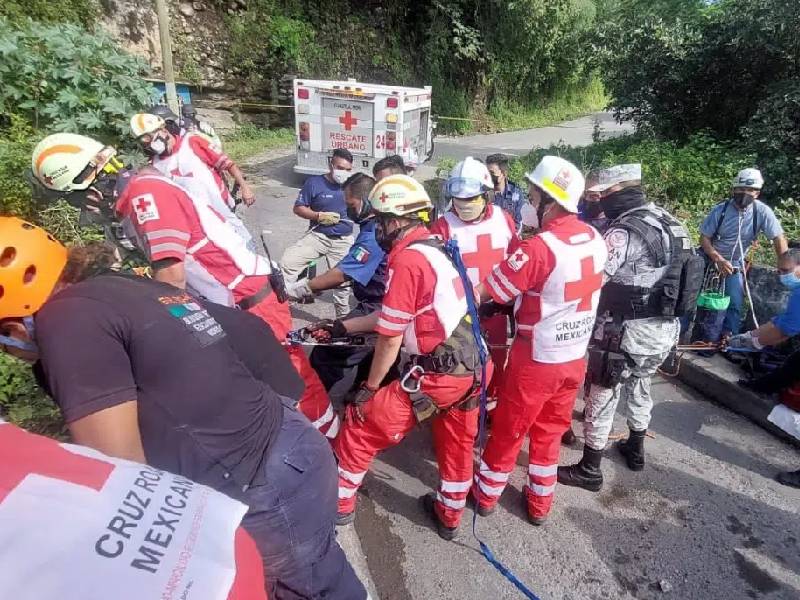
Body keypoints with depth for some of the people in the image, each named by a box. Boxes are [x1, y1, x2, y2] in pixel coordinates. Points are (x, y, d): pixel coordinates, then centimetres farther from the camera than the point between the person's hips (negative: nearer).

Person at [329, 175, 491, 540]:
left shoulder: (406, 259, -16)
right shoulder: (434, 248, 12)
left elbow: (390, 338, -13)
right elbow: (393, 317, 16)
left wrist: (369, 388, 1)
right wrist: (341, 326, 21)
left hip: (437, 375, -9)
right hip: (470, 367, 9)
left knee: (361, 424, 10)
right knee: (457, 443, 26)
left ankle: (340, 502, 30)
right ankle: (449, 515, 47)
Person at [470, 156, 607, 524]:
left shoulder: (540, 248, -26)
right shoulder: (596, 239, -2)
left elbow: (486, 292, -20)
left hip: (536, 359, -6)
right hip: (575, 358, 6)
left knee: (508, 430, 14)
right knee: (550, 432, 22)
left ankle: (486, 493, 35)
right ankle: (540, 503, 37)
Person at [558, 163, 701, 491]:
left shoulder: (624, 232, -22)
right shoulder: (669, 221, 6)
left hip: (628, 332, -9)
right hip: (665, 328, 9)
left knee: (601, 398, 6)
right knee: (639, 386, 27)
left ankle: (589, 470, 20)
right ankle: (635, 450, 46)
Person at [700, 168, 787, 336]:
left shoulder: (762, 212, -13)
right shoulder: (720, 210, -14)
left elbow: (778, 238, -11)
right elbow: (704, 238, -11)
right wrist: (720, 260, -24)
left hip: (736, 264, 1)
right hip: (711, 259, -1)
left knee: (736, 303, -4)